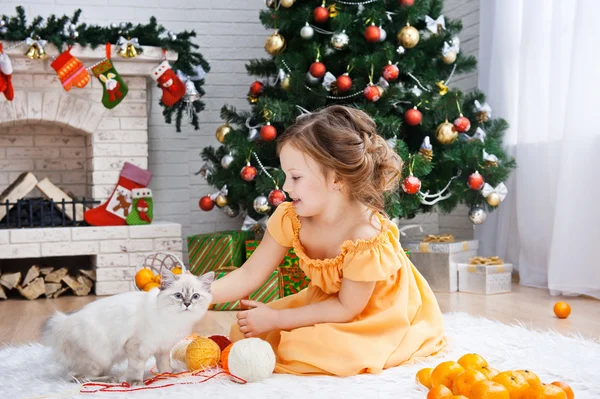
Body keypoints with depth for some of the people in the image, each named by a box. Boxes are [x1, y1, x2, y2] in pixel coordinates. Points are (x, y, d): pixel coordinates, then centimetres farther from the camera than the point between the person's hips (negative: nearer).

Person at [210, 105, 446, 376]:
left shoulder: (367, 237, -33)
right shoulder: (290, 218, -15)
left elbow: (346, 309, -22)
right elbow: (248, 276, -10)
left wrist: (275, 319, -23)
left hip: (378, 318, -7)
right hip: (327, 302, 7)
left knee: (301, 350, -29)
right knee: (241, 334, -1)